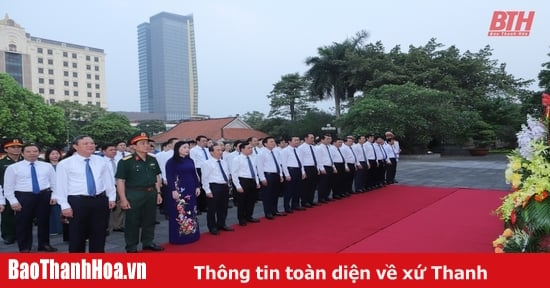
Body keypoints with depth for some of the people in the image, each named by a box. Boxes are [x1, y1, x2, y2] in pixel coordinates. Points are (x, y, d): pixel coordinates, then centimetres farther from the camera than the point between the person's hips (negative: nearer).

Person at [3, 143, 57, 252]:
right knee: (23, 223, 7)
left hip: (44, 196, 2)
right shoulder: (13, 167, -2)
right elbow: (8, 187, -2)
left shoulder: (47, 166, 6)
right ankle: (24, 248, 23)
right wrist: (13, 201, -8)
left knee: (44, 221, 12)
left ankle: (44, 244, 27)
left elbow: (54, 182, 9)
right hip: (23, 197, -2)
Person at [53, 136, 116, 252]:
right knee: (77, 235, 7)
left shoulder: (101, 161, 8)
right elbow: (60, 186, -6)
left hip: (100, 200, 4)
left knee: (99, 234, 13)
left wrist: (111, 198, 8)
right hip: (77, 202, -4)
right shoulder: (65, 164, -4)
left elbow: (108, 180, 12)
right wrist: (65, 206, -10)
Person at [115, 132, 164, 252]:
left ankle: (148, 242, 32)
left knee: (150, 220, 16)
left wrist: (158, 193, 12)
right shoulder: (125, 161, -12)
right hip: (134, 194, -6)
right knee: (132, 222, 6)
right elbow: (120, 181, -12)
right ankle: (131, 247, 20)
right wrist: (123, 199, -14)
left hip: (151, 193, 6)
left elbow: (157, 177, 15)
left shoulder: (152, 160, 7)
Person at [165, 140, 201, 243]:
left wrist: (197, 187, 9)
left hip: (190, 190, 6)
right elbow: (169, 177, -10)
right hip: (178, 190, -6)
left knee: (191, 212, 10)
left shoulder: (190, 161, 12)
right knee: (179, 213, -3)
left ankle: (191, 234, 20)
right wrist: (173, 190, -17)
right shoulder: (171, 162, -5)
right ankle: (178, 237, 6)